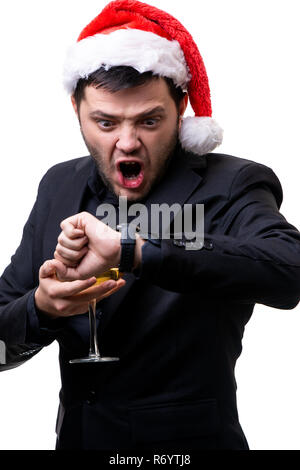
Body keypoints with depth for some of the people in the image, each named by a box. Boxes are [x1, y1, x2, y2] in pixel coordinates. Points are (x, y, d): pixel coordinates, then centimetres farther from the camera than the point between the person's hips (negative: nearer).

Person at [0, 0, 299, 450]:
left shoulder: (229, 188, -15)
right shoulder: (60, 187, -1)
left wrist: (129, 249, -40)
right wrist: (41, 308, -21)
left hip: (188, 439, -4)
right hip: (75, 435, 4)